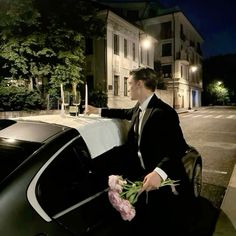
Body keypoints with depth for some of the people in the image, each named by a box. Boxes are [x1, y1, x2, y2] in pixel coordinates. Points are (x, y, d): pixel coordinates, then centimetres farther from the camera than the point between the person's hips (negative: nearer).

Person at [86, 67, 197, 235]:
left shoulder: (163, 112, -26)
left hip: (165, 183, -8)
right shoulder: (139, 108, 4)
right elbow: (126, 113, 26)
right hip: (143, 174, 8)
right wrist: (99, 111, 32)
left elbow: (179, 147, -28)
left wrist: (159, 172, -44)